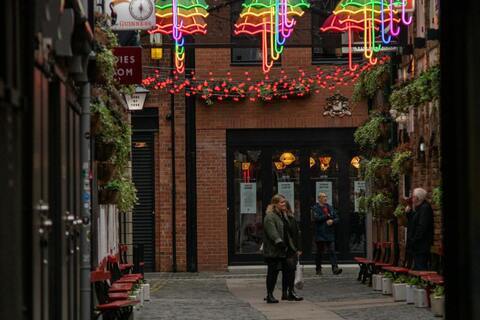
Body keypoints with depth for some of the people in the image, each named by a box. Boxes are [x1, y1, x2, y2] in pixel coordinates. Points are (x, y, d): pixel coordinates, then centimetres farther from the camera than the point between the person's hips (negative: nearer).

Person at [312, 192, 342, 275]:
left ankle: (335, 268, -15)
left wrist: (332, 221, -8)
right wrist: (327, 216, -10)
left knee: (332, 251, -7)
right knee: (319, 252, 6)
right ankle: (318, 269, 17)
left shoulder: (330, 208, 14)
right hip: (320, 234, -3)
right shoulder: (315, 208, -1)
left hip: (330, 234, 3)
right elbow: (316, 218, -18)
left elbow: (337, 219, 13)